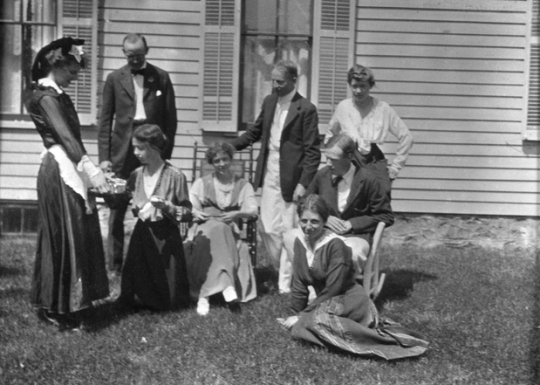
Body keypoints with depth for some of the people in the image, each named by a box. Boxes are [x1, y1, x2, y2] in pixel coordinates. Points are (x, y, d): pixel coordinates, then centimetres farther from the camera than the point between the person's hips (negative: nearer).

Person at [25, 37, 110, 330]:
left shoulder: (58, 96, 16)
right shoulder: (45, 96, -14)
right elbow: (64, 136, -23)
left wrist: (89, 169, 11)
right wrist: (92, 170, -29)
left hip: (69, 170, 9)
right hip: (59, 171, -9)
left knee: (77, 236, 12)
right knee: (63, 237, -4)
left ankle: (71, 302, 21)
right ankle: (56, 308, 4)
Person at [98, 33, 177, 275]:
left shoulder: (161, 78, 7)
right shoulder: (114, 78, 7)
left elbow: (170, 118, 7)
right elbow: (105, 120, 6)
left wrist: (166, 152, -2)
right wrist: (104, 157, -1)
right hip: (122, 151, 0)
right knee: (117, 210, 1)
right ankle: (114, 265, 9)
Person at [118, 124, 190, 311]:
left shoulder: (175, 176, -12)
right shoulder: (136, 175, 3)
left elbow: (186, 211, -7)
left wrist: (167, 206, -23)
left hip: (166, 235, -4)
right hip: (141, 233, 4)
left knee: (168, 300, 3)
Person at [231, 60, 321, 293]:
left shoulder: (306, 109, -9)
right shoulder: (269, 102, 10)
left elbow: (312, 151, -10)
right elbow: (256, 132, 23)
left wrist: (303, 183, -17)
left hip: (291, 178, -6)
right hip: (269, 176, 6)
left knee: (289, 232, 0)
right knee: (268, 229, 6)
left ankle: (287, 284, 11)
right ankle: (289, 270, 26)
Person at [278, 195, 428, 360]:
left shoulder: (335, 244, -19)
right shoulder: (300, 242, 2)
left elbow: (331, 289, -19)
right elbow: (299, 285, 6)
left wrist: (302, 315, -16)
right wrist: (295, 315, -1)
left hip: (349, 301, -8)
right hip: (326, 302, 8)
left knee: (316, 321, -32)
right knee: (298, 327, -17)